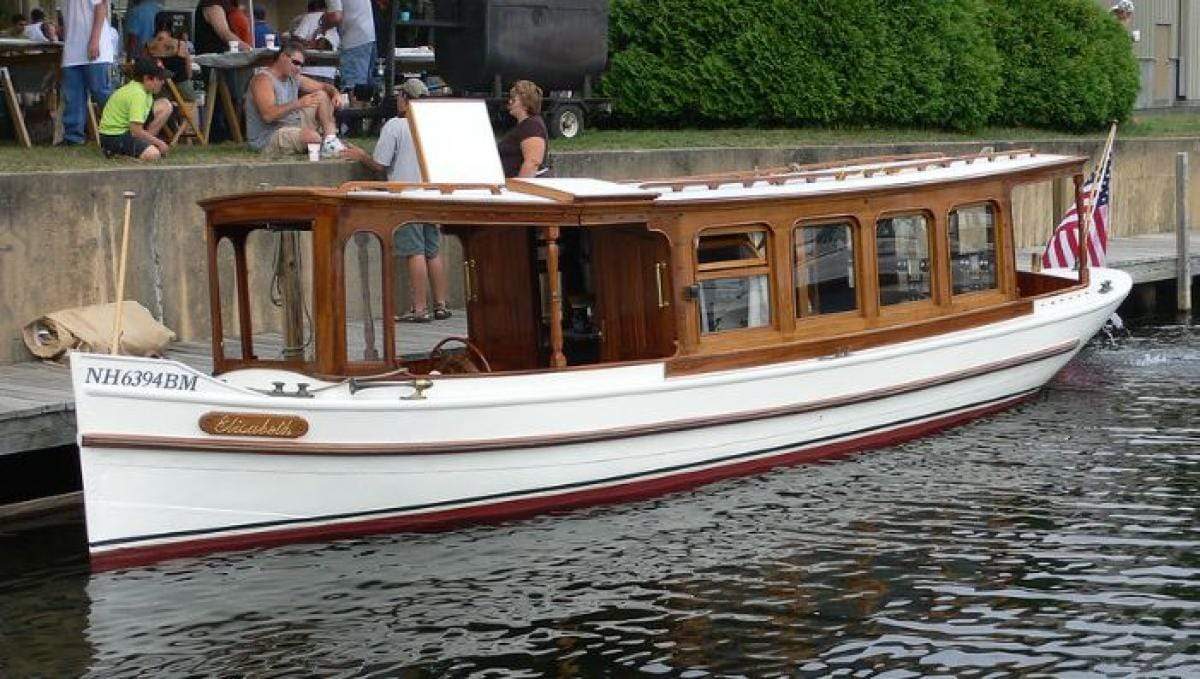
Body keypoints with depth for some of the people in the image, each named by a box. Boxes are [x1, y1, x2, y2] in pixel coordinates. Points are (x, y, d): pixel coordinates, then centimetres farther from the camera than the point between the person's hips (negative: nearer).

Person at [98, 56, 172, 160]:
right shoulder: (137, 94, -25)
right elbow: (136, 131, -28)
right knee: (153, 154, -33)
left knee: (165, 106, 4)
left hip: (128, 128, 10)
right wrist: (159, 142, -17)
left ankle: (145, 143, 3)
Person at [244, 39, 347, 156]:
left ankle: (331, 140, -13)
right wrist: (298, 104, -36)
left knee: (322, 95, 3)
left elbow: (324, 87, 20)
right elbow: (268, 115, -28)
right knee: (312, 136, -36)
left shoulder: (294, 78, 11)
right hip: (268, 137, -9)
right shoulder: (263, 79, -15)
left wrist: (335, 93, -5)